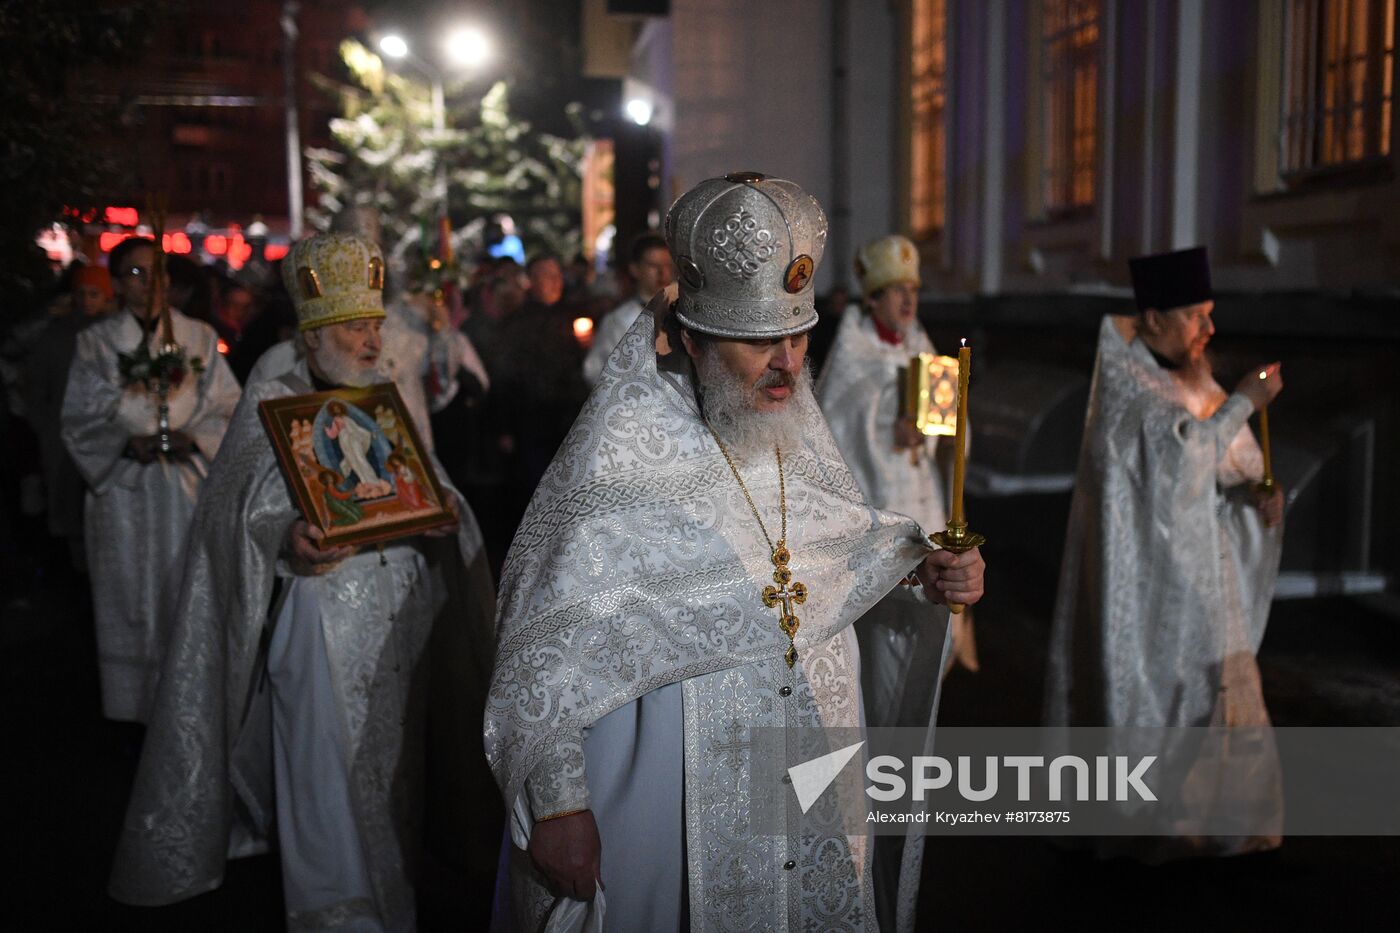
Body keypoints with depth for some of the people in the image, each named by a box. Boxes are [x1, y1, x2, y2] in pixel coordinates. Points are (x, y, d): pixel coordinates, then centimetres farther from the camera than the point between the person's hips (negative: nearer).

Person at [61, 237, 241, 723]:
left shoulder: (200, 338, 7)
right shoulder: (94, 343, 6)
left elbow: (230, 409, 5)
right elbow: (78, 422, 4)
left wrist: (193, 438, -13)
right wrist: (128, 443, -13)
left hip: (188, 489, 0)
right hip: (123, 491, 0)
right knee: (132, 606, 3)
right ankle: (135, 711, 14)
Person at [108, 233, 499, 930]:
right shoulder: (270, 403, -1)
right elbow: (239, 514, -9)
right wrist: (287, 540, -29)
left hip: (403, 613, 5)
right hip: (321, 614, -4)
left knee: (392, 762, 13)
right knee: (329, 775, -1)